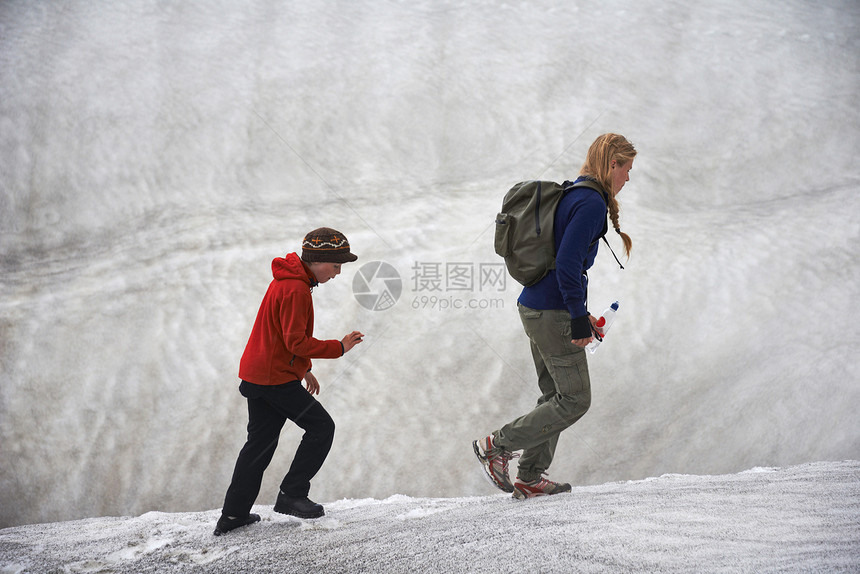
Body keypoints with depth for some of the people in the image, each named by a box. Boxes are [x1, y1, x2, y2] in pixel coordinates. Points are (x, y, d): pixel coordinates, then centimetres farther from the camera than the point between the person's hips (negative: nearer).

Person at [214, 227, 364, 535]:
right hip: (276, 378, -10)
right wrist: (339, 347, -18)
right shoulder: (296, 290, -19)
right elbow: (297, 342, -23)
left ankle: (233, 513, 16)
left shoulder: (287, 280, 14)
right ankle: (291, 495, 2)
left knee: (261, 441, 14)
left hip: (257, 374, 10)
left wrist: (303, 369, 24)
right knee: (322, 426, 0)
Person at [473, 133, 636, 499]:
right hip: (553, 314, -10)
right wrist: (579, 318, -19)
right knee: (575, 400, -1)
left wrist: (578, 312, 22)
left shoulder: (570, 195, 15)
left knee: (556, 395, 16)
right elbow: (567, 263, -23)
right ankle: (497, 445, 3)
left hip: (534, 306, 10)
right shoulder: (592, 203, -15)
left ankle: (529, 479, 21)